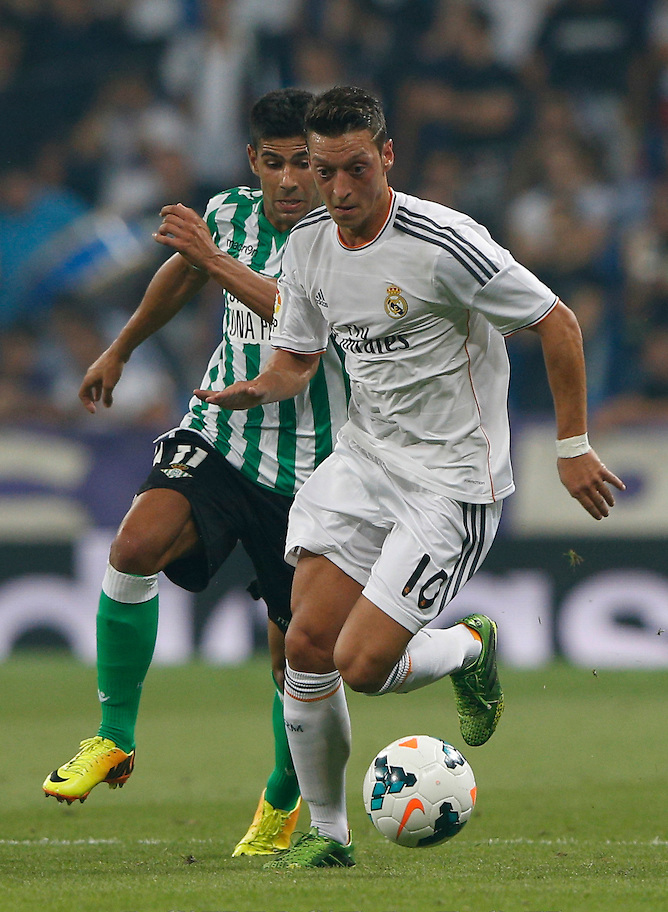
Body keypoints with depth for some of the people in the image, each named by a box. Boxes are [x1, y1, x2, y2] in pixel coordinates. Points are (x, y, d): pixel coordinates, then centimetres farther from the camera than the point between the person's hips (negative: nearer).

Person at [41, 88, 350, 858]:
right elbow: (180, 276, 24)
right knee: (135, 545, -27)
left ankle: (284, 801, 33)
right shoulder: (230, 214, 2)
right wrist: (120, 350, 36)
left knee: (293, 656, 4)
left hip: (311, 469, -3)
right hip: (220, 439, 3)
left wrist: (214, 259, -34)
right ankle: (114, 738, -12)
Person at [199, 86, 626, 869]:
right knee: (306, 645, -4)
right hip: (362, 462, 6)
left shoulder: (444, 245, -21)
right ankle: (327, 833, 13)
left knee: (363, 665, -15)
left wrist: (572, 446, -8)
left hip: (452, 481, -6)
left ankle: (468, 651, 19)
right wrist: (257, 389, -11)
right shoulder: (308, 243, 0)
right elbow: (297, 357, 13)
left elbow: (555, 323, -12)